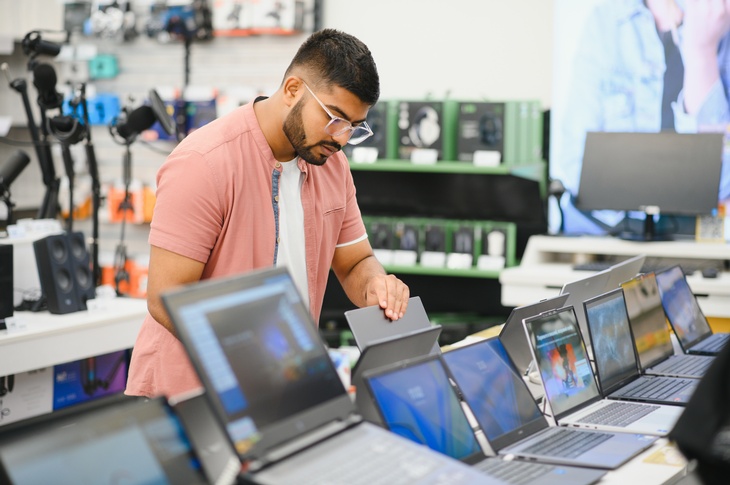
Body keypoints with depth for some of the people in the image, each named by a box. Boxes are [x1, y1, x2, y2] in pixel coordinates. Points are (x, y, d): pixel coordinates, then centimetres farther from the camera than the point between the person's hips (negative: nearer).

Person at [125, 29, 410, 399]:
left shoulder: (331, 163, 6)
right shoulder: (204, 163, -19)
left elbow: (355, 264, 16)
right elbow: (166, 297, -20)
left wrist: (375, 286, -10)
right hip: (188, 395, -6)